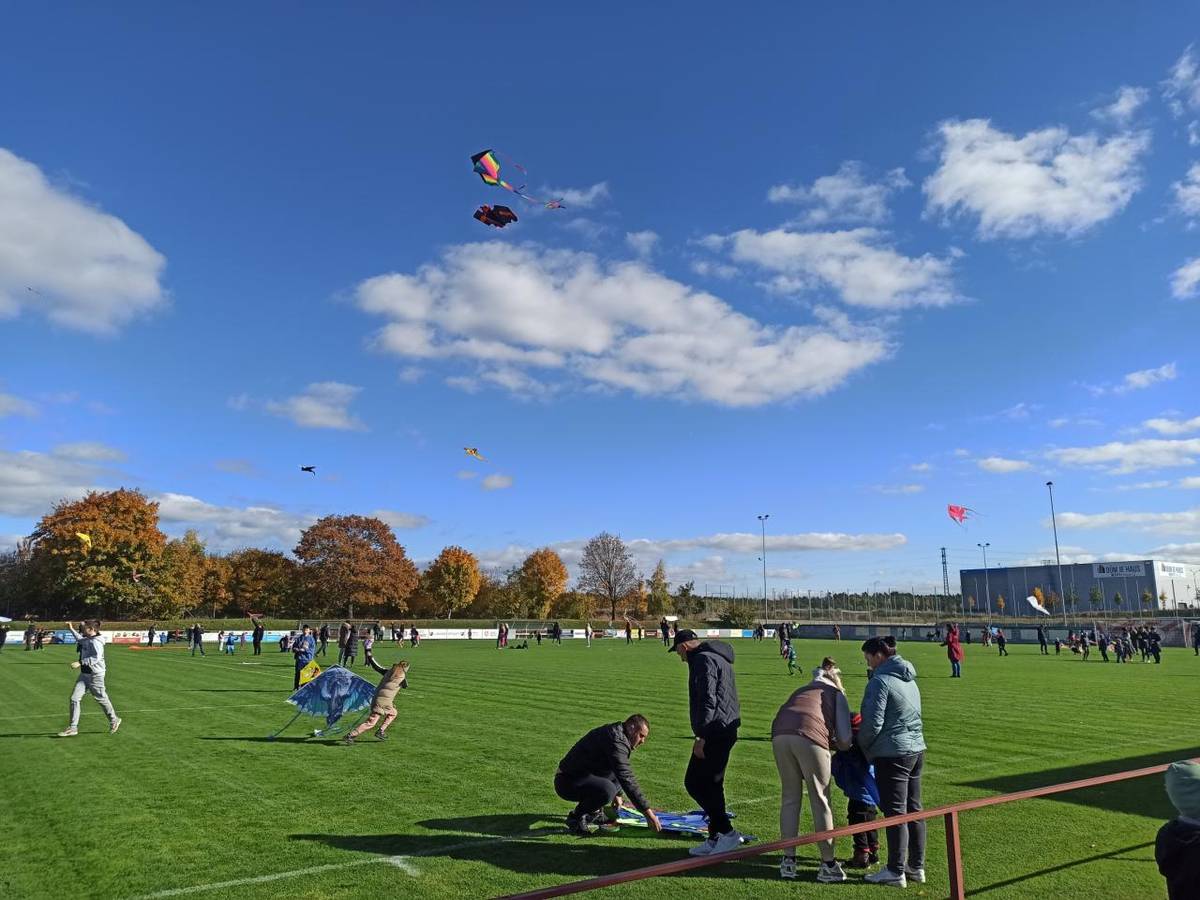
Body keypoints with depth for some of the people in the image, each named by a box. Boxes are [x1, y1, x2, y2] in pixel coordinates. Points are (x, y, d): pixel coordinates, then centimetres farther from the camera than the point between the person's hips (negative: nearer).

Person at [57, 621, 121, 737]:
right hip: (84, 674, 9)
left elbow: (96, 658, -30)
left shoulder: (96, 642, -18)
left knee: (101, 699, 5)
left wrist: (80, 662, -32)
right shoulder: (85, 640, 10)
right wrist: (71, 629, 31)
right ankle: (73, 728, 7)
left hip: (95, 675, -9)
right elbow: (79, 638, 35)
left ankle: (114, 720, 24)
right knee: (74, 698, 1)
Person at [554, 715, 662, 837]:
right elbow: (627, 779, -27)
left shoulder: (613, 733, 12)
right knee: (607, 790, -34)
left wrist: (617, 795, 41)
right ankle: (576, 818, -10)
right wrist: (647, 812, -25)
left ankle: (594, 812, 14)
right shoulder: (616, 740, -21)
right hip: (567, 782, -11)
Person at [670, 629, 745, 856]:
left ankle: (727, 832, -2)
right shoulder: (718, 658, 21)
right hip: (726, 731, 11)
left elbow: (707, 701, -21)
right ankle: (715, 838, 20)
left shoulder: (704, 660, -12)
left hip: (715, 733, -10)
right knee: (711, 785, 14)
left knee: (694, 783, -5)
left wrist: (701, 737, -20)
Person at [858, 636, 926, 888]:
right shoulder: (909, 680, 13)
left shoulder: (880, 681, -15)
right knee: (913, 810, 15)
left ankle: (896, 871, 8)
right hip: (916, 750, 9)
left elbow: (873, 723, -18)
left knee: (895, 812, -1)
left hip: (893, 754, -9)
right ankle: (917, 867, 24)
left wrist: (862, 744, 1)